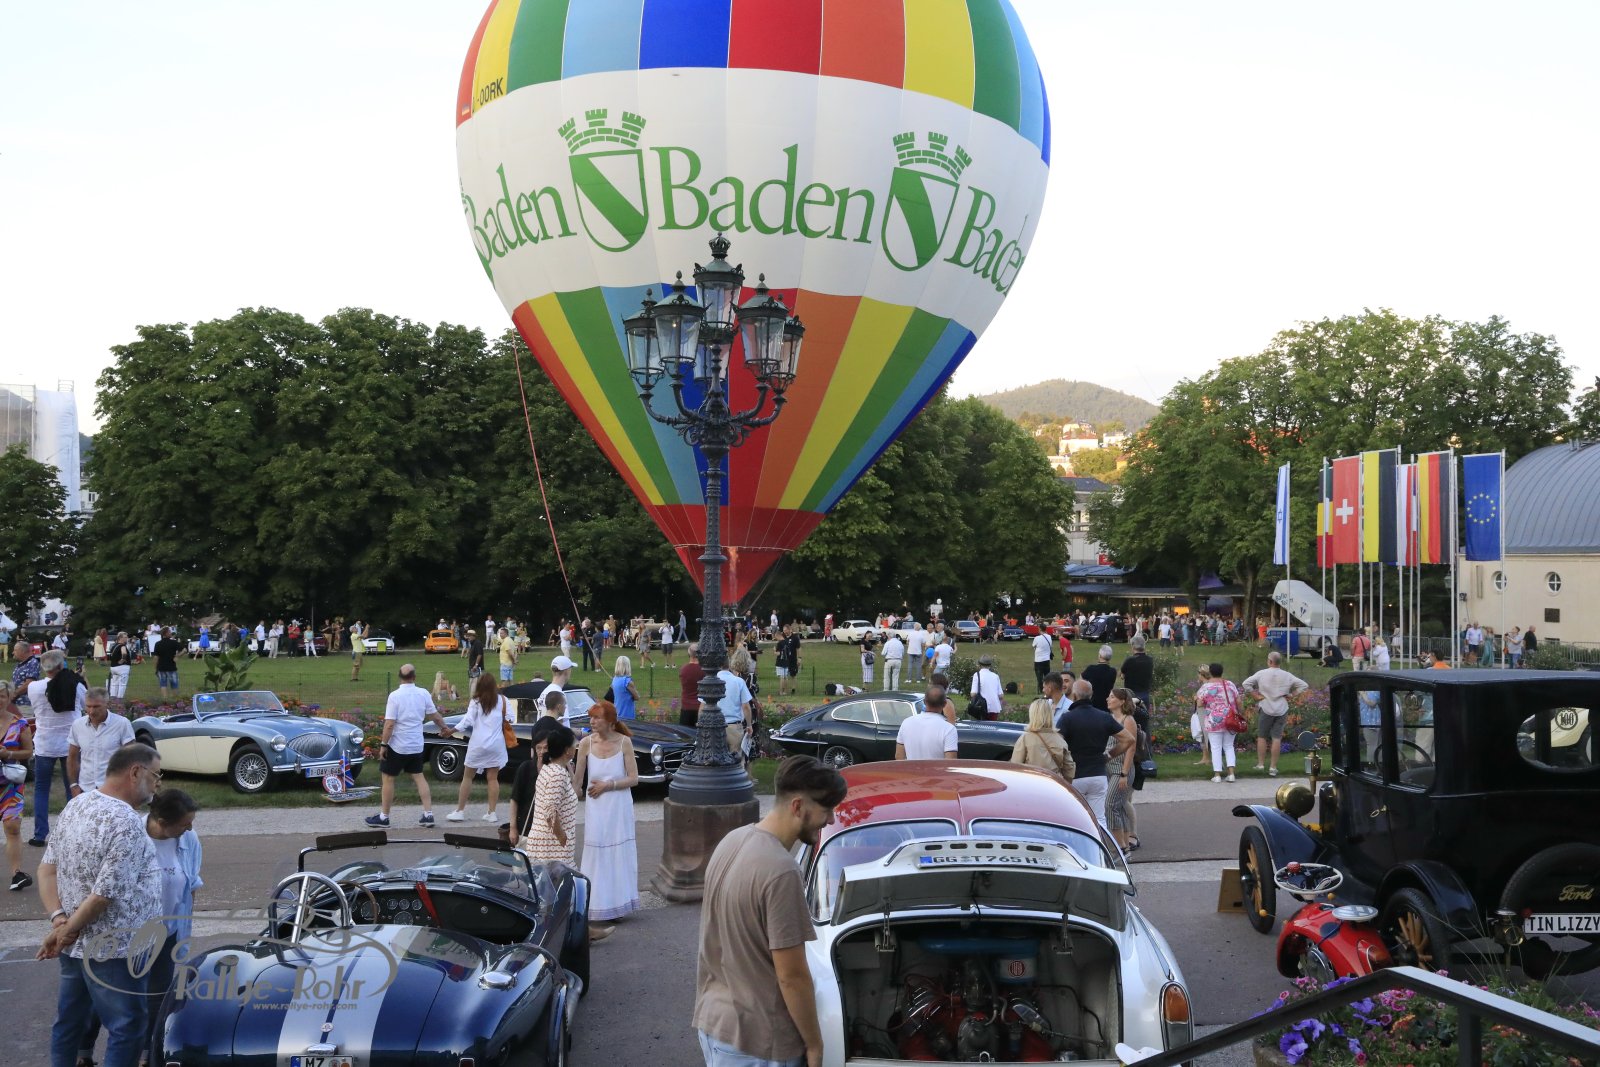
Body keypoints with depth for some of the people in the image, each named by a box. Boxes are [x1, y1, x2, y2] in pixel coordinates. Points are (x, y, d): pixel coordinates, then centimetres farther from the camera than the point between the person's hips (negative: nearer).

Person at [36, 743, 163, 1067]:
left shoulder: (75, 806, 5)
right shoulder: (127, 823, -23)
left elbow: (48, 867, 7)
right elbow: (104, 894, -25)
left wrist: (58, 918, -4)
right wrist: (68, 931, -12)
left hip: (76, 946, 9)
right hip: (114, 950, -9)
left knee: (69, 1020, 21)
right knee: (127, 1029, 2)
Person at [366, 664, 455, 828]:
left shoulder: (395, 696, -16)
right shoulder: (423, 694, -4)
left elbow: (389, 724, -17)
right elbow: (436, 716, 5)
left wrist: (383, 744, -9)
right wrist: (445, 728, 23)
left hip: (397, 745, -5)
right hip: (416, 745, 5)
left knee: (388, 779, 8)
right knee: (418, 776, 16)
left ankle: (383, 817, 15)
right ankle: (428, 815, 12)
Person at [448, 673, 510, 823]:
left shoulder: (475, 702, -7)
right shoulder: (502, 701, 0)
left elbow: (468, 721, -14)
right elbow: (510, 718, -2)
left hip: (478, 744, -2)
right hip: (496, 745, 2)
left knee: (467, 777, 9)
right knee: (493, 778, 8)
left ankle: (459, 811, 10)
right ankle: (492, 813, 6)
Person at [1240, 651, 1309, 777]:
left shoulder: (1261, 674, -6)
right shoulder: (1287, 676, 1)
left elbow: (1245, 684, -9)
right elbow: (1304, 685, 3)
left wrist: (1255, 693, -1)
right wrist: (1292, 695, 4)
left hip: (1266, 709, -2)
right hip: (1282, 709, 2)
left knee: (1262, 736, 11)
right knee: (1277, 738, 3)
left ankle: (1261, 764, 12)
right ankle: (1273, 767, 3)